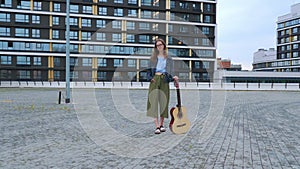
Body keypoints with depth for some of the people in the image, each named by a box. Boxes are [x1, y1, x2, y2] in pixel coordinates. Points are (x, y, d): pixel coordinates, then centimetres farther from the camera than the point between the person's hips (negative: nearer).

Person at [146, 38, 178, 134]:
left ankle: (161, 125, 17)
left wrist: (173, 77, -14)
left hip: (164, 81, 1)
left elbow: (170, 72, 6)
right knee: (154, 102, -11)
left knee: (163, 102, 2)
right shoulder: (153, 58, 13)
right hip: (155, 80, 0)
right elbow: (149, 70, 12)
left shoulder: (168, 59, 12)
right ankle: (157, 126, -12)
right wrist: (150, 78, -6)